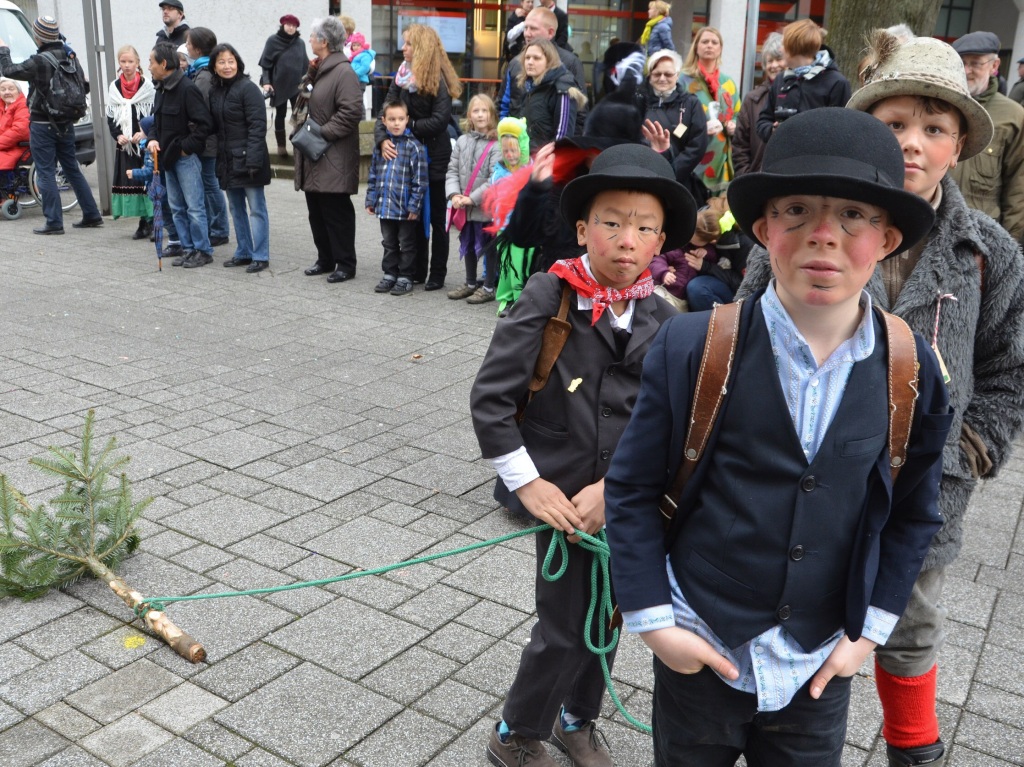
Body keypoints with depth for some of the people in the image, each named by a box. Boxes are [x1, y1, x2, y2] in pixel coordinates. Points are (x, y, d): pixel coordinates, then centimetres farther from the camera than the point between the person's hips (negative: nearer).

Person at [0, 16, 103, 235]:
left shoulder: (39, 61, -18)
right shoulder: (70, 56, 1)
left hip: (42, 125, -6)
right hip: (65, 124, 6)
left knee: (46, 173, -1)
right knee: (72, 169, 14)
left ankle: (54, 222, -1)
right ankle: (92, 215, 15)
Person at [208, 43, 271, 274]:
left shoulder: (248, 88, -10)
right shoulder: (214, 91, 12)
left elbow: (257, 127, -16)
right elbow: (214, 126, 16)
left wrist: (253, 160, -21)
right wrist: (218, 156, 4)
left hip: (247, 158, -8)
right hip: (228, 159, 8)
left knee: (256, 208, -2)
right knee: (236, 209, 14)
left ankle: (260, 256, 4)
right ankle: (244, 252, 24)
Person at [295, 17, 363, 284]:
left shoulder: (343, 72, -13)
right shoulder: (318, 70, 16)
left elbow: (351, 112, -21)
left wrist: (322, 132, -19)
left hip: (334, 159, -9)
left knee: (336, 212, -4)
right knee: (316, 211, 13)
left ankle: (345, 263, 5)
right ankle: (325, 259, 23)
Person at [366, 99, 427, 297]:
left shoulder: (414, 146, -9)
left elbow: (420, 180, -11)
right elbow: (373, 175, 13)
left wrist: (414, 206, -14)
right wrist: (371, 200, 10)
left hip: (405, 208, -5)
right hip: (385, 205, 5)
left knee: (407, 244, 7)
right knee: (389, 243, 16)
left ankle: (405, 278, 16)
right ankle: (389, 274, 27)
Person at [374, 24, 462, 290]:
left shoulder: (437, 79, -10)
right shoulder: (401, 76, 7)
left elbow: (439, 121, -19)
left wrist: (407, 125, -15)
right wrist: (382, 138, -17)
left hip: (434, 157, -6)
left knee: (436, 217, 4)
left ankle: (437, 274, 12)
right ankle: (417, 271, 21)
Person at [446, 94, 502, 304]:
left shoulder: (496, 145, -12)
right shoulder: (462, 141, 6)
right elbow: (452, 170, 6)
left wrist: (472, 198, -17)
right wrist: (454, 195, -9)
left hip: (487, 207, -6)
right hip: (465, 208, 6)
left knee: (488, 247, 4)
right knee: (468, 245, 17)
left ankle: (489, 287, 16)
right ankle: (471, 283, 32)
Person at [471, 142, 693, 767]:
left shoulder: (663, 322, -2)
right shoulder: (548, 299, -13)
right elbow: (490, 397, -13)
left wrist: (616, 489, -13)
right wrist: (527, 483, -14)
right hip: (562, 494, -4)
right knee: (565, 628, 2)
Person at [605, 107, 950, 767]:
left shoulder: (913, 372, -8)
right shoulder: (693, 348, -16)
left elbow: (913, 515, 4)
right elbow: (633, 489, -8)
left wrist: (870, 630, 1)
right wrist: (654, 620, -9)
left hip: (822, 671, 2)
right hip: (698, 656, -1)